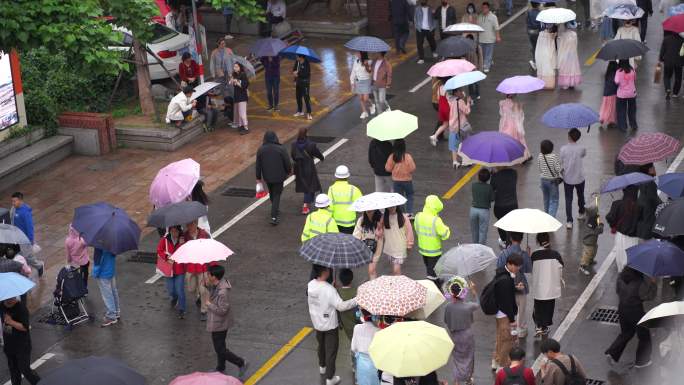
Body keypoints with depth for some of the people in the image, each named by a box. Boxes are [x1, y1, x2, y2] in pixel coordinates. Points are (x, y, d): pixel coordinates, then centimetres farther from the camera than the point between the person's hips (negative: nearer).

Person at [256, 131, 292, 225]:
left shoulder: (261, 150, -6)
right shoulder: (281, 149, -16)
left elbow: (258, 165, 0)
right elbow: (287, 163, -10)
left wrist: (258, 178, 9)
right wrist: (289, 171, 10)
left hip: (267, 177, 4)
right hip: (278, 177, -3)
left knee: (272, 193, 24)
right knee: (276, 195, 3)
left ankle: (276, 210, 43)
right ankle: (274, 217, -6)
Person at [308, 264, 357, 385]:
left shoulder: (310, 285, -11)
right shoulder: (329, 289, -31)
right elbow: (341, 306, -31)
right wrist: (357, 300, -25)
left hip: (317, 323, 6)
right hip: (330, 325, -6)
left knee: (321, 345, 29)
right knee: (331, 350, 9)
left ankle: (322, 367, 51)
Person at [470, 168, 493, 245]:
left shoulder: (474, 185, -7)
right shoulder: (489, 187, -14)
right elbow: (492, 199, -8)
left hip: (474, 209, 3)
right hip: (484, 211, -3)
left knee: (474, 231, 18)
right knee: (482, 231, 7)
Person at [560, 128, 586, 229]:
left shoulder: (563, 149, -14)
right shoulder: (581, 149, -13)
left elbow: (561, 163, -5)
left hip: (567, 179, -1)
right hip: (579, 178, 1)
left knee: (568, 200, 5)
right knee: (580, 196, 24)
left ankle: (569, 221, 1)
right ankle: (581, 214, 44)